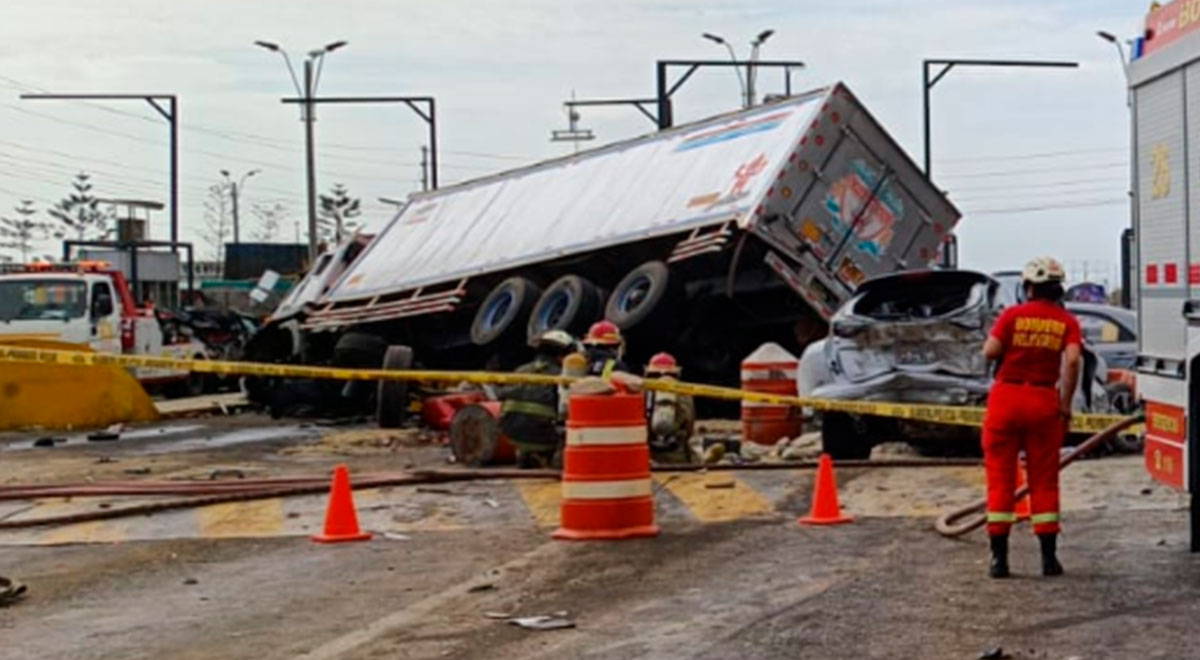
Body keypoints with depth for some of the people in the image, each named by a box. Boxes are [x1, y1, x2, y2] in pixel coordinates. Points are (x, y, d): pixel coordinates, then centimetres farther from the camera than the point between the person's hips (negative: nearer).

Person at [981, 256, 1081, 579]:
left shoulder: (1013, 315, -2)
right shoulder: (1066, 322, 1)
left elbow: (989, 352, -10)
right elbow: (1072, 361, -11)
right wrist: (1066, 406, -5)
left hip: (1006, 397, -1)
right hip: (1044, 401, 1)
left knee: (1000, 478, 5)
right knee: (1044, 481, 10)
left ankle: (999, 556, 3)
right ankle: (1049, 557, 9)